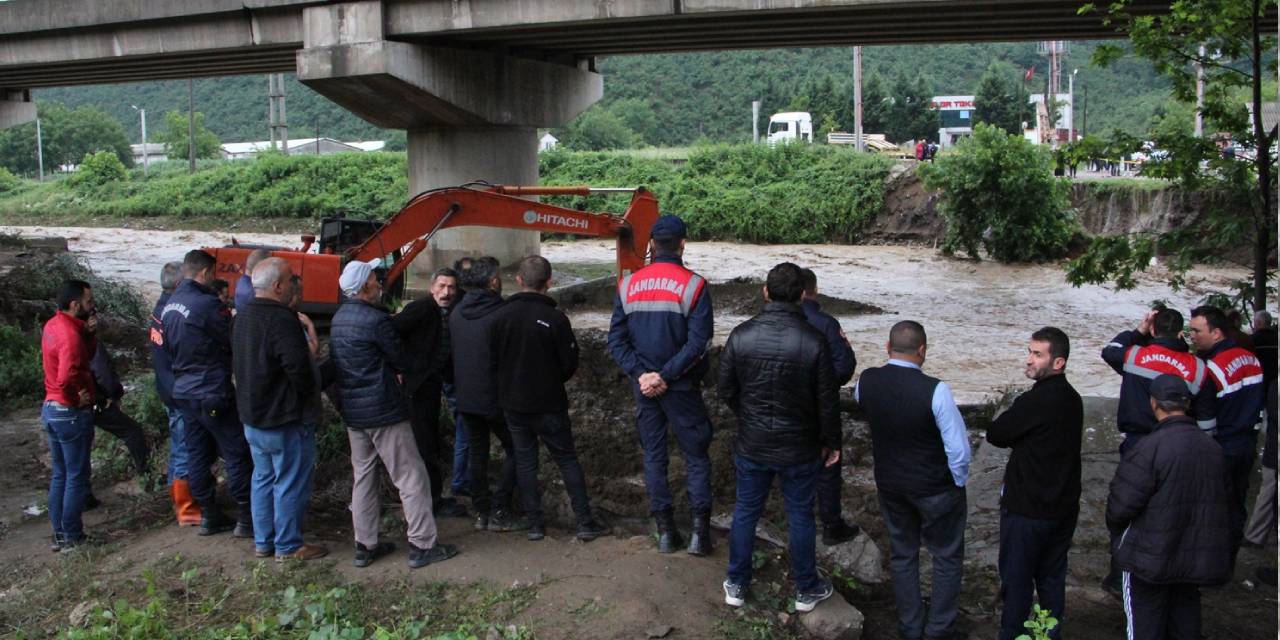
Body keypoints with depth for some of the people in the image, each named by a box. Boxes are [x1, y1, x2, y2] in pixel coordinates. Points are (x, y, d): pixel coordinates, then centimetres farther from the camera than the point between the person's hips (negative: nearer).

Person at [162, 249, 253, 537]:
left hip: (183, 392, 9)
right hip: (213, 394, -9)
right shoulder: (206, 305, -19)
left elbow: (169, 349, 17)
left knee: (198, 455, 13)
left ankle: (209, 516, 21)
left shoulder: (169, 306, 9)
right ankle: (246, 518, 3)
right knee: (237, 453, 0)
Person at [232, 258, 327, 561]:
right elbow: (299, 368, -27)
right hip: (284, 421, -9)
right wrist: (308, 394, -8)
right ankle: (288, 546, 12)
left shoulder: (242, 317, 8)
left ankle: (263, 542, 28)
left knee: (263, 479, 19)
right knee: (291, 483, 3)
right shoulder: (281, 320, -24)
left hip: (252, 418, 9)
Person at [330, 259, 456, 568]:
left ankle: (365, 545, 20)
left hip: (352, 411, 9)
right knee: (411, 476, 0)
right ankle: (422, 545, 4)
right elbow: (402, 362, -10)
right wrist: (395, 368, 13)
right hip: (383, 411, -9)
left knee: (363, 476, 15)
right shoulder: (375, 319, -19)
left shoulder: (339, 318, 8)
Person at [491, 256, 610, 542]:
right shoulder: (555, 318, -16)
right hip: (548, 403, -3)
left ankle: (535, 523, 14)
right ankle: (585, 521, 7)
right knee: (567, 459, 7)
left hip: (512, 403, 3)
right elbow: (570, 363, -9)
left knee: (525, 460, 12)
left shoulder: (501, 316, -7)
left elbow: (492, 360, 1)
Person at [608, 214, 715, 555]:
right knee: (696, 456, 9)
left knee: (653, 454, 13)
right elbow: (698, 343, -17)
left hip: (644, 386, 3)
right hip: (681, 387, -3)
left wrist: (641, 374, -7)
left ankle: (665, 531, 17)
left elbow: (617, 338, -1)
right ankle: (700, 532, 6)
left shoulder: (629, 284, 1)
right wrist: (665, 376, -14)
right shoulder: (693, 285, -11)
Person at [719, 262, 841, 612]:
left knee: (745, 512, 16)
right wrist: (831, 442, 5)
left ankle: (736, 585, 30)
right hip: (799, 449, -1)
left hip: (752, 444, 2)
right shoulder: (814, 340, -18)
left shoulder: (741, 335, -12)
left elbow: (726, 390, -1)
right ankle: (806, 589, 29)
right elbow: (827, 400, -10)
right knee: (800, 516, 14)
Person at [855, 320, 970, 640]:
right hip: (936, 488, -4)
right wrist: (958, 481, -3)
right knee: (947, 557, 18)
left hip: (889, 484, 4)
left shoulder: (866, 382, -14)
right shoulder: (935, 391, -28)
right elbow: (958, 449, -21)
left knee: (902, 554, 21)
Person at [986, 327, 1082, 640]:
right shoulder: (1073, 398, 3)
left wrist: (1014, 437, 3)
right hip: (1064, 507, 8)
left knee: (1016, 580, 6)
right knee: (1052, 578, 19)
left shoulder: (1035, 401, -24)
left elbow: (995, 434, -12)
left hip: (1027, 509, -8)